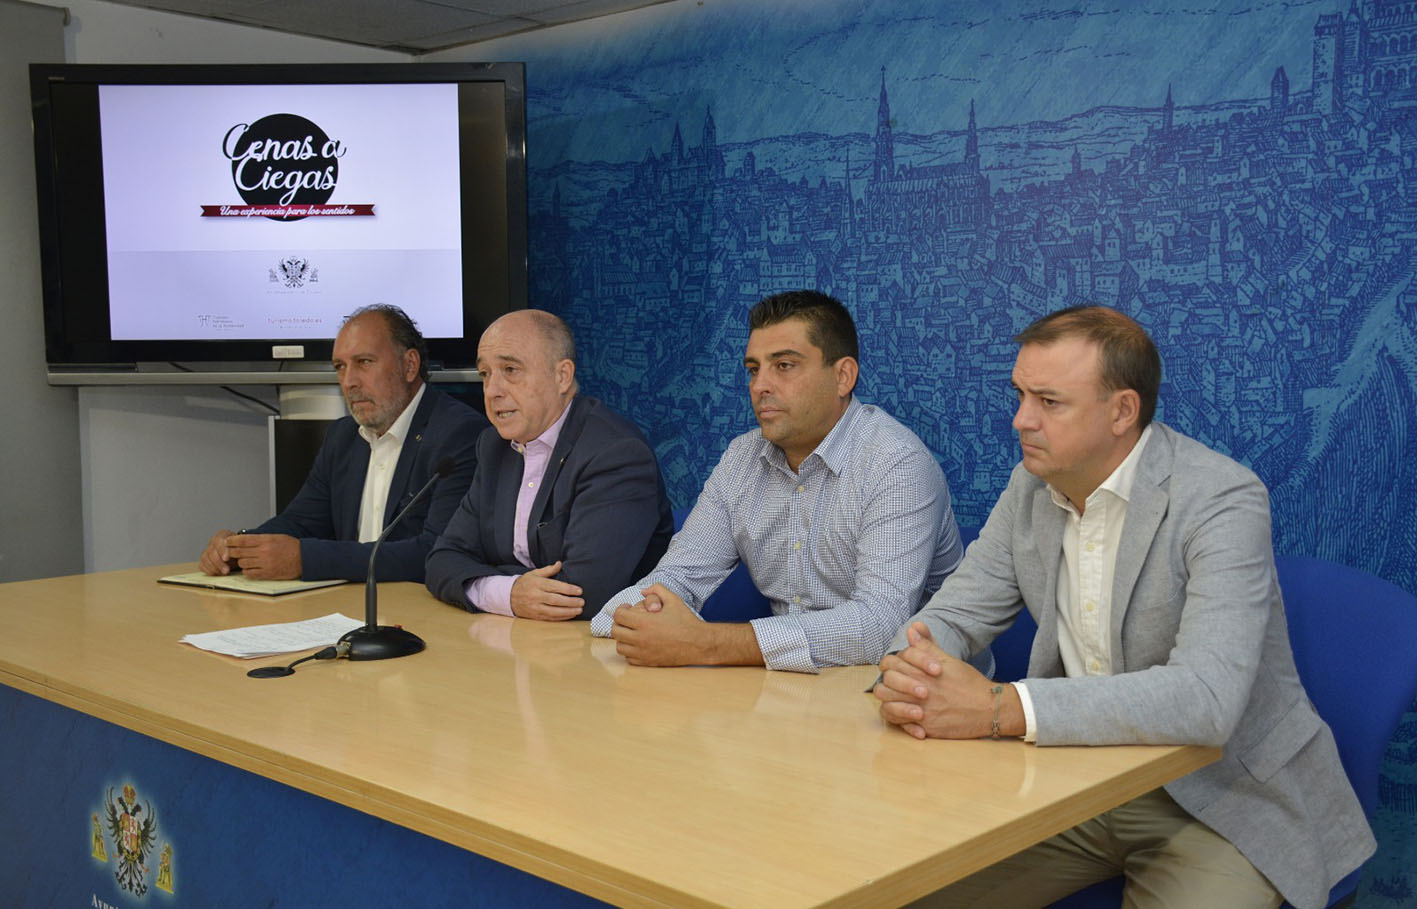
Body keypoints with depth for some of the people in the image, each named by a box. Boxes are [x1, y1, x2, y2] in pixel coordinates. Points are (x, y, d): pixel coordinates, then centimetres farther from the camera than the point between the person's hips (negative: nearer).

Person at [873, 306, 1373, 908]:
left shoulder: (1222, 500, -21)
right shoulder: (1032, 486, 1)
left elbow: (1206, 697, -33)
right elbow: (956, 613, 3)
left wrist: (1000, 709, -38)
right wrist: (904, 675, -23)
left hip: (1219, 799, -5)